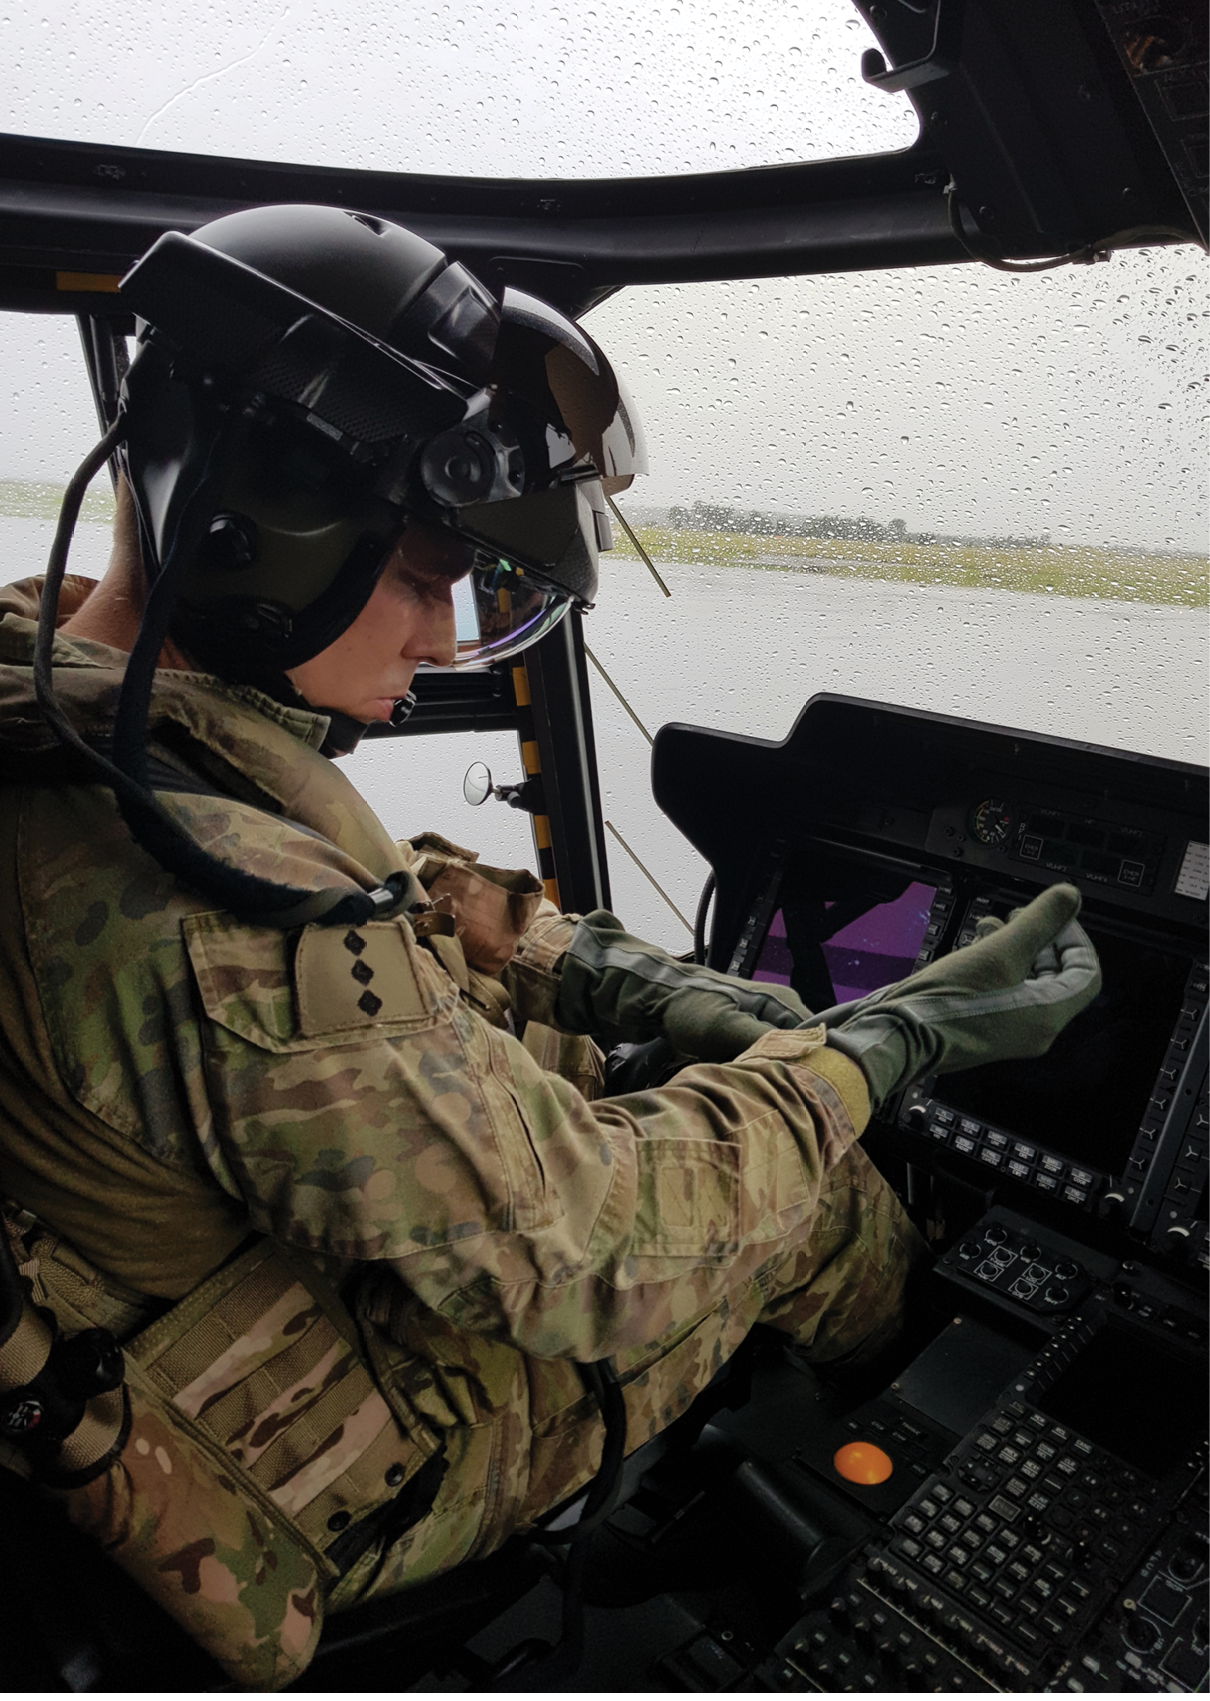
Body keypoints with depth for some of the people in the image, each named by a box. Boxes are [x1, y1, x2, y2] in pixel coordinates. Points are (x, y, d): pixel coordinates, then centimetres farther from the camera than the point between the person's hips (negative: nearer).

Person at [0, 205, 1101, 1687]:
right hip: (327, 1493, -7)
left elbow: (389, 899, 2)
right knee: (824, 1207, 5)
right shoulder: (214, 926, -40)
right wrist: (885, 1044, -20)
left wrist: (622, 981, -7)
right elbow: (591, 1251, -31)